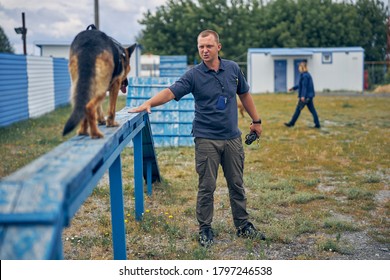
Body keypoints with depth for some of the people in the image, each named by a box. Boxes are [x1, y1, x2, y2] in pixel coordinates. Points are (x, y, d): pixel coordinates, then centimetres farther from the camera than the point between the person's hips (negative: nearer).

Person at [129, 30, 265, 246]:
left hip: (232, 138, 3)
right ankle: (205, 229, 16)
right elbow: (170, 92, -19)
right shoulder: (194, 75, -7)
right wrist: (149, 103, -36)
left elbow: (244, 95, 17)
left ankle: (243, 226, 26)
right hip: (207, 139, -3)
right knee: (207, 187, 2)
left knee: (237, 185, 12)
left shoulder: (233, 68, 5)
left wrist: (256, 121, 19)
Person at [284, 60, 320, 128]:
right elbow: (301, 85, 25)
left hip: (306, 96, -9)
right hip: (309, 95, 9)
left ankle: (292, 123, 8)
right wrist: (293, 88, 29)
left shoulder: (305, 75, -15)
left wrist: (303, 96, -24)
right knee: (312, 110, 8)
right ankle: (317, 124, 6)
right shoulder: (307, 74, 15)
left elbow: (304, 86, -21)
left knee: (298, 109, 0)